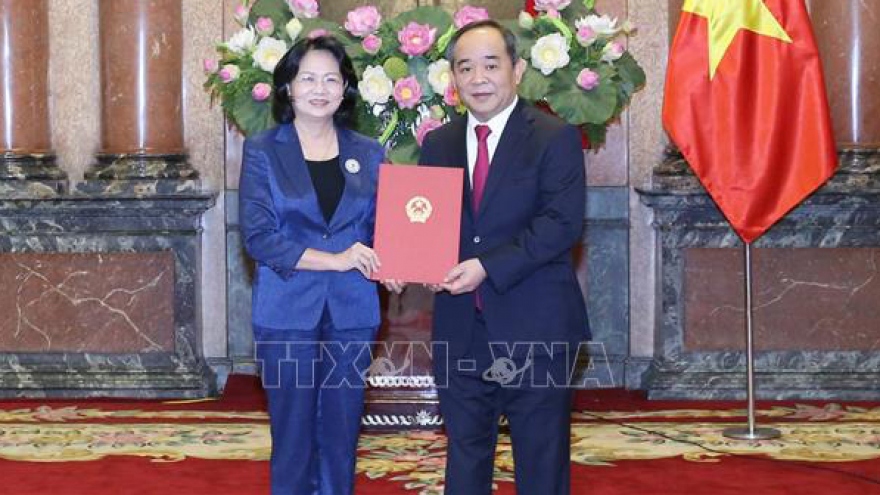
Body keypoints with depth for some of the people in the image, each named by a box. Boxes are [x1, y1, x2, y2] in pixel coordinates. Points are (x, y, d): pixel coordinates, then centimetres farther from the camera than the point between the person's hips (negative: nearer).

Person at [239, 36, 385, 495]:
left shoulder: (368, 154, 8)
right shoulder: (262, 151, 0)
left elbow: (379, 229, 8)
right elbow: (258, 236, -8)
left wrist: (389, 265, -15)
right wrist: (334, 259, -17)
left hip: (351, 311, 2)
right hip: (288, 312, -2)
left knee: (341, 437, 8)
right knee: (293, 436, 5)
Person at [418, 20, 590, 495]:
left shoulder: (555, 138, -5)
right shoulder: (437, 144, 11)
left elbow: (563, 223, -15)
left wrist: (488, 267, -21)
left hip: (535, 329, -4)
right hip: (461, 328, 5)